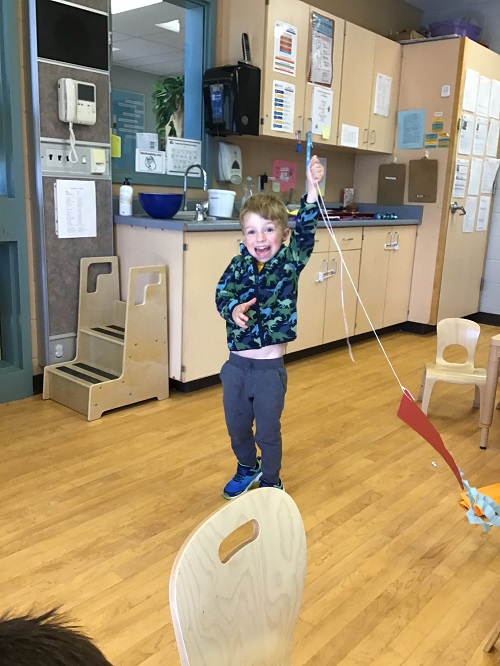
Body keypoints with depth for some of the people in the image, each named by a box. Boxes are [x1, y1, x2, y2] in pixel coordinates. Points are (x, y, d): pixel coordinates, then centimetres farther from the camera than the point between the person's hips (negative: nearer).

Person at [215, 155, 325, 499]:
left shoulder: (289, 263, -5)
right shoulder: (238, 265, 0)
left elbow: (306, 230, -18)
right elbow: (222, 291, -13)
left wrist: (312, 188, -30)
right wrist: (233, 308, -35)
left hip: (270, 367, -3)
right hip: (236, 364, 3)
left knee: (268, 430, 11)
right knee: (237, 425, 20)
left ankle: (271, 482, 36)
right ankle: (247, 468, 48)